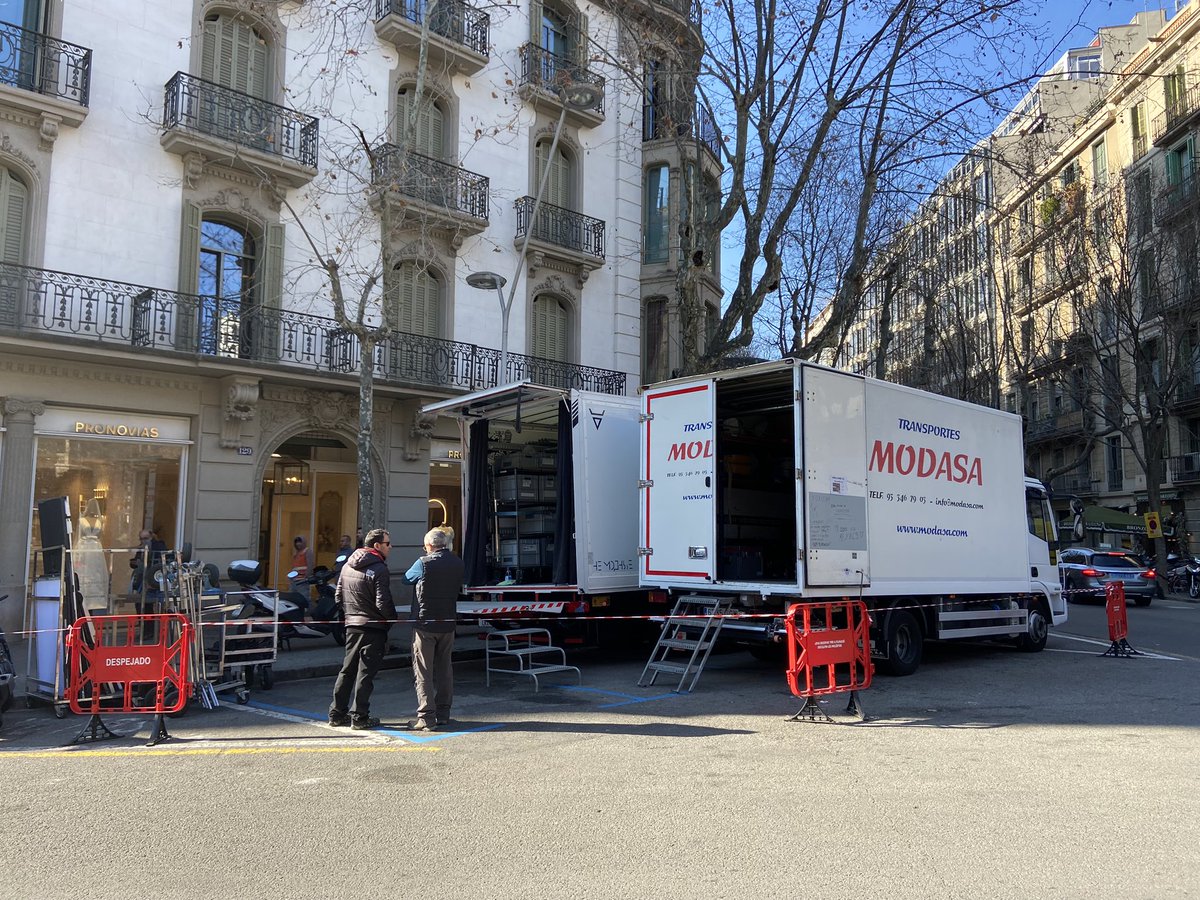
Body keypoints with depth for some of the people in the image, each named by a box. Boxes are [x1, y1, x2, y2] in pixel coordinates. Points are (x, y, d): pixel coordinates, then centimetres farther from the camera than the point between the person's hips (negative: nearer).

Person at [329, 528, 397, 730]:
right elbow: (383, 603, -19)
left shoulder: (347, 566, 10)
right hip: (373, 628, -7)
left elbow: (338, 596, 14)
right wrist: (391, 620, -3)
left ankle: (337, 713, 20)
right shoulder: (379, 570, -15)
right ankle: (359, 717, 4)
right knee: (365, 673, 0)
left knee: (347, 670, 15)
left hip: (351, 626, 7)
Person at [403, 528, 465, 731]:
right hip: (448, 623, 5)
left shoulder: (424, 563, -13)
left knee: (423, 671, 0)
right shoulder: (458, 564, 2)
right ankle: (443, 713, 19)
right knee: (444, 669, 15)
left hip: (425, 624, -5)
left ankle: (426, 717, -3)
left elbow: (406, 579, 5)